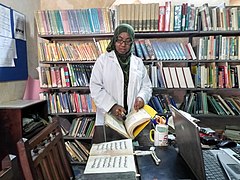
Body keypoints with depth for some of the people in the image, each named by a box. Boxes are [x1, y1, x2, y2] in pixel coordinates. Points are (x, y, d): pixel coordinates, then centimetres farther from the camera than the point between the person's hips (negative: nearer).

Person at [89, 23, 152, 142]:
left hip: (134, 118, 3)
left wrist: (141, 97, -9)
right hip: (107, 118, -2)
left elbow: (147, 85, 13)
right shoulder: (103, 60, 2)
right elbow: (95, 88, -5)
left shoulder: (138, 62, 12)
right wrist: (111, 106, -16)